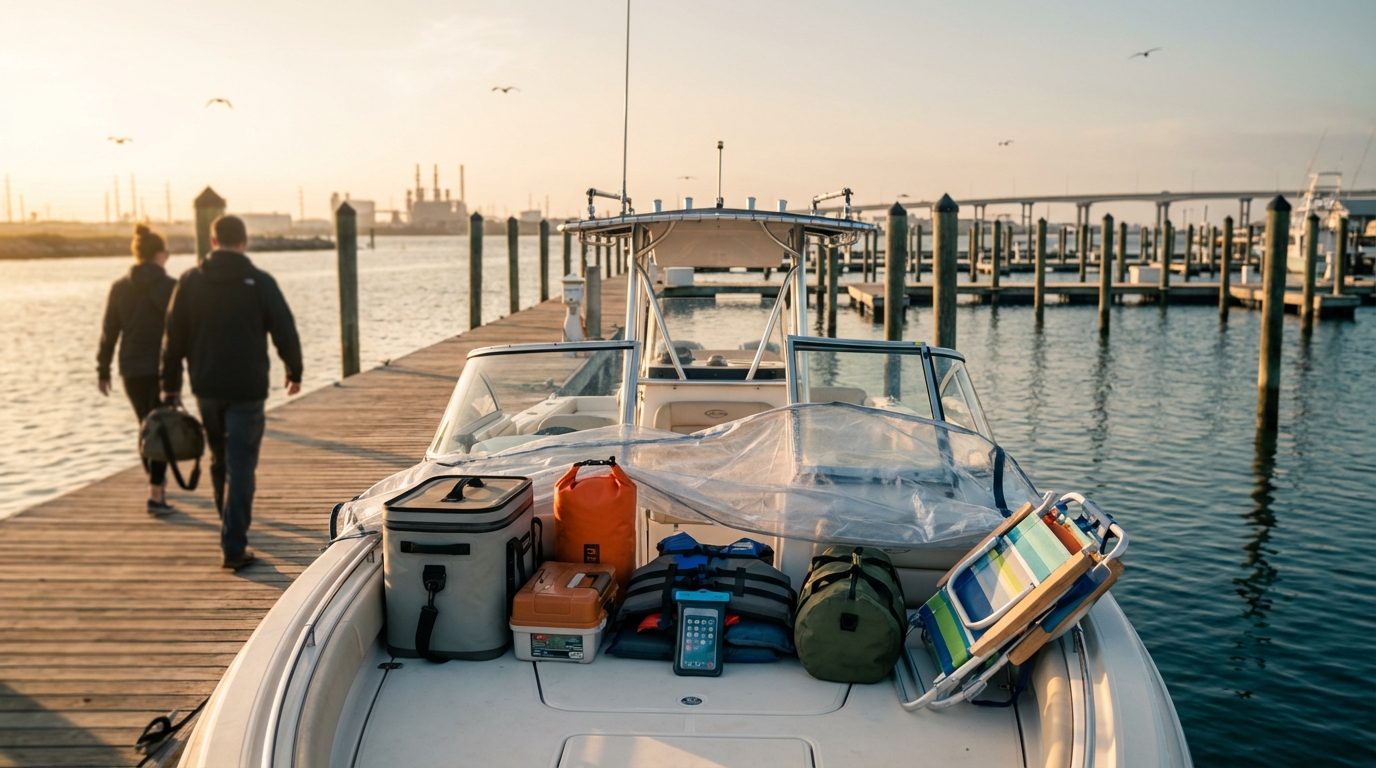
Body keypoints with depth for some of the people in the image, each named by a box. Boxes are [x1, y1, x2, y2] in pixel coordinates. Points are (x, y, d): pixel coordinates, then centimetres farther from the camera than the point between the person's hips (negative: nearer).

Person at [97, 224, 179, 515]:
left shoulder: (119, 287, 3)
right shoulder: (169, 287, -8)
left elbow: (109, 332, 4)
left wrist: (103, 371, 10)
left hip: (131, 370, 4)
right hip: (163, 369, -4)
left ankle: (157, 482, 36)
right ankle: (155, 494, -7)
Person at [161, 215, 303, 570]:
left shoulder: (190, 281, 1)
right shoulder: (260, 282, -6)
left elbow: (174, 337, 3)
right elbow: (285, 332, -3)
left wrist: (170, 385, 10)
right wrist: (294, 372, 12)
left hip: (206, 388, 3)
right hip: (247, 389, -3)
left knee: (219, 460, 21)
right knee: (241, 466, -2)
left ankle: (230, 527, 39)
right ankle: (234, 546, -7)